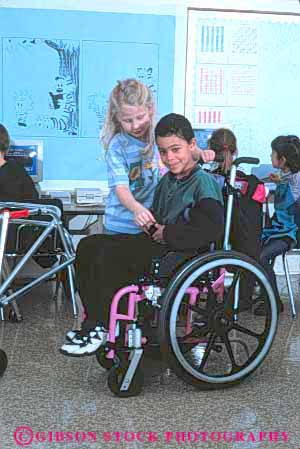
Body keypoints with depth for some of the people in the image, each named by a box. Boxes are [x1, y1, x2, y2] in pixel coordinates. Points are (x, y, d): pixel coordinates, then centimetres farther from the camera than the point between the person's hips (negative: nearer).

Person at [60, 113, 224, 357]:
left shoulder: (204, 182, -10)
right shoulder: (168, 180, 17)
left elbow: (213, 228, -23)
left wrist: (168, 234, -16)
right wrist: (150, 221, 6)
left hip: (182, 254, -9)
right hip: (159, 244, 10)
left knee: (110, 255, -27)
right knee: (89, 246, 0)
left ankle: (98, 329, -16)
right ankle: (95, 321, 0)